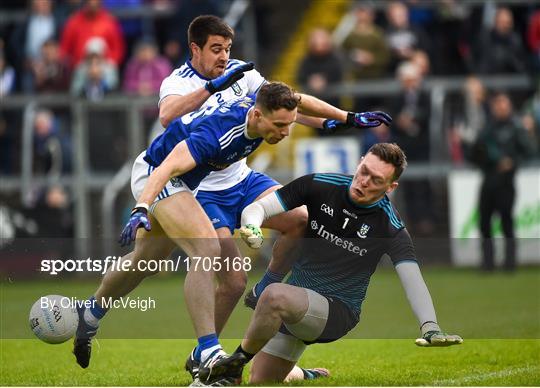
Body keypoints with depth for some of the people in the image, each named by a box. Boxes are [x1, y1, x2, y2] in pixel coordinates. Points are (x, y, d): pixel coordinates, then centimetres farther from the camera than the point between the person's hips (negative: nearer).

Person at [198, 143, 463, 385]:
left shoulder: (390, 226, -13)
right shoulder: (321, 186, -6)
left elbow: (412, 279, -20)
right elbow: (257, 208, -5)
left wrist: (430, 327, -37)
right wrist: (252, 228, -30)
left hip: (338, 311, -5)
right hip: (294, 303, 5)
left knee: (275, 296, -35)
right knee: (260, 382, 6)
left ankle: (234, 364, -14)